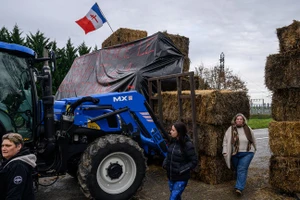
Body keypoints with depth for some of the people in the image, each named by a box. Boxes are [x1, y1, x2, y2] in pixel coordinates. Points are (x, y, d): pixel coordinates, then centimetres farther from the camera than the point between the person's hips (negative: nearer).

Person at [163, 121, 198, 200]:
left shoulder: (187, 145, -19)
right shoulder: (172, 141, 0)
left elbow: (194, 161, -15)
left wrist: (182, 170, -20)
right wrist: (165, 163, -1)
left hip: (181, 179, -6)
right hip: (171, 176, 6)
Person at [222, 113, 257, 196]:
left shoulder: (248, 129, 3)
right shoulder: (230, 129, -2)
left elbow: (253, 140, 16)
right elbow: (225, 140, -1)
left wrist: (254, 149, 22)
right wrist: (225, 151, -6)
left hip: (247, 153, -1)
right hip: (235, 154, 1)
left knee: (242, 169, -10)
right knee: (237, 170, 12)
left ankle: (239, 188, -13)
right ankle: (241, 182, 35)